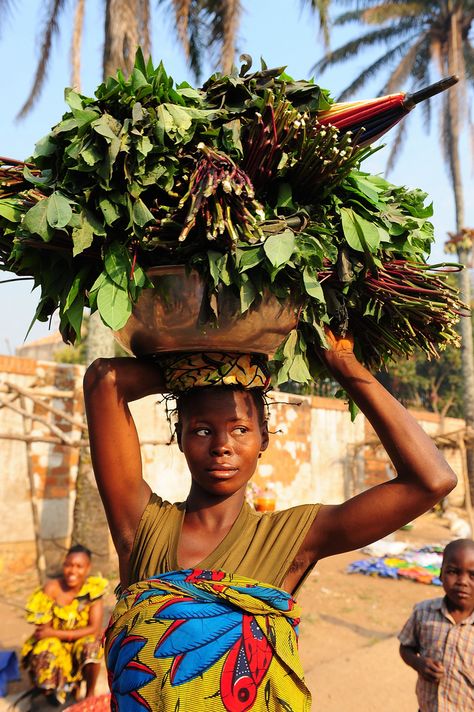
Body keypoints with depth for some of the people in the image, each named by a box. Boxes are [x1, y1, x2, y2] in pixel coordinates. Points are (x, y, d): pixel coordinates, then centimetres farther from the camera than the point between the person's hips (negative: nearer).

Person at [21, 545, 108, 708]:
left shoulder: (94, 589, -16)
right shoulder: (51, 588, -19)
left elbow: (95, 629, -21)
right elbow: (43, 630, -16)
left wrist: (54, 633, -26)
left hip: (80, 642, 0)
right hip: (53, 643, 0)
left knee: (91, 646, -31)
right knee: (48, 651, -31)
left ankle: (90, 693, -4)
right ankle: (49, 690, 2)